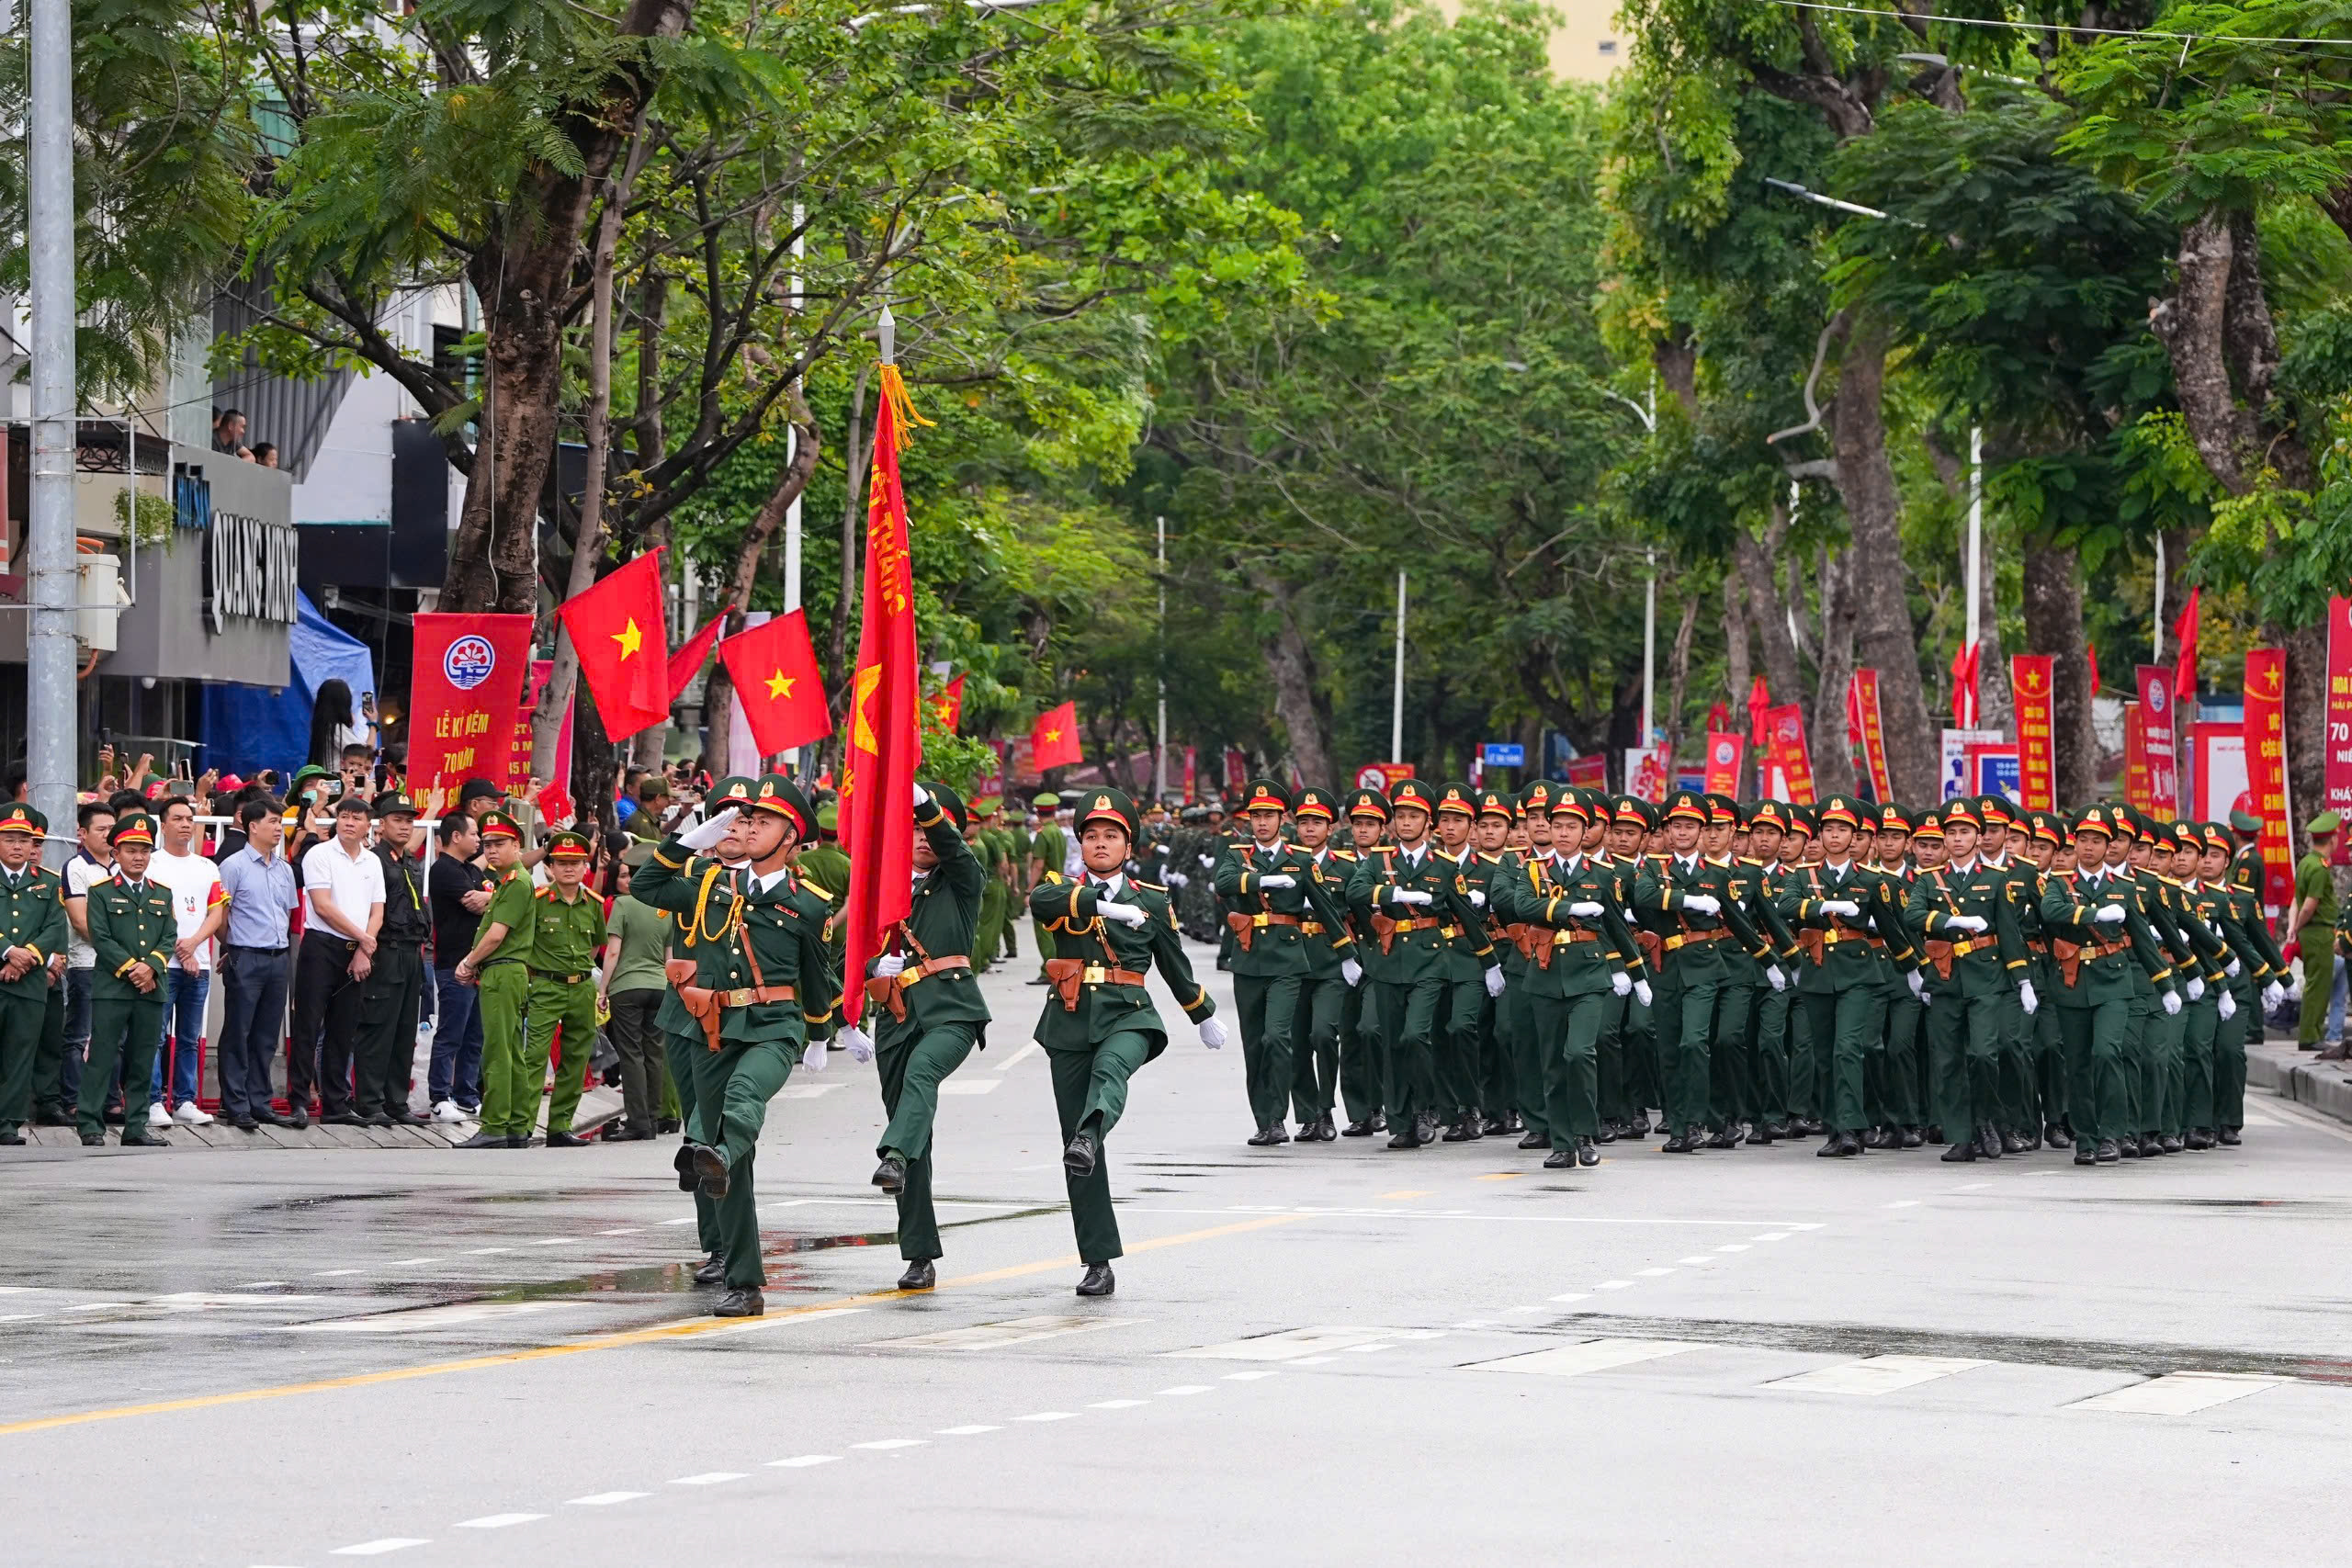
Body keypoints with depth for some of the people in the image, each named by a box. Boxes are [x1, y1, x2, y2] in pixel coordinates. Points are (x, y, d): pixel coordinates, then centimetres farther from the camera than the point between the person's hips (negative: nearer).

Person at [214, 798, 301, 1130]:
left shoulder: (284, 870, 14)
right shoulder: (234, 866, -6)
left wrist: (281, 944, 16)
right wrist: (231, 949, -1)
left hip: (278, 958, 6)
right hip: (246, 960, -6)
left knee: (267, 1038, 9)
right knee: (238, 1035, -2)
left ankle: (260, 1102, 15)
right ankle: (236, 1106, -1)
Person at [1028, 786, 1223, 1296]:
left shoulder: (1152, 901, 12)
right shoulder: (1063, 889, 9)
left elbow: (1175, 964, 25)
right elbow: (1040, 900, -16)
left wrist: (1205, 1016, 35)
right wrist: (1099, 902, -31)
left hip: (1128, 1015, -1)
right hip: (1070, 1021, 1)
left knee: (1110, 1068, -39)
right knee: (1079, 1158, -1)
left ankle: (1089, 1137, -69)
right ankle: (1098, 1263, 3)